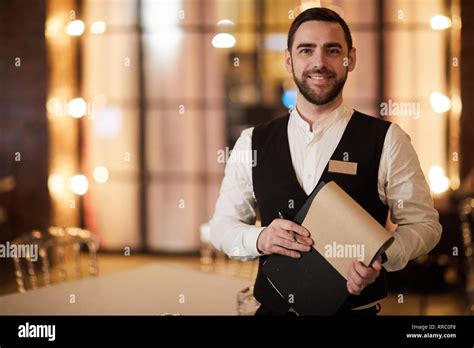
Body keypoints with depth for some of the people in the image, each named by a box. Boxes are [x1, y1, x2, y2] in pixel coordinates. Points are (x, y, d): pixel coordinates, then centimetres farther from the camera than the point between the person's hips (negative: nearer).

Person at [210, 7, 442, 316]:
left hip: (356, 309, -2)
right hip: (273, 307, 2)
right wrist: (259, 239, -16)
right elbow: (222, 224, 5)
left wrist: (381, 258, -24)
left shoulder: (387, 140, -8)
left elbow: (423, 224, -4)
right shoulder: (253, 142, 0)